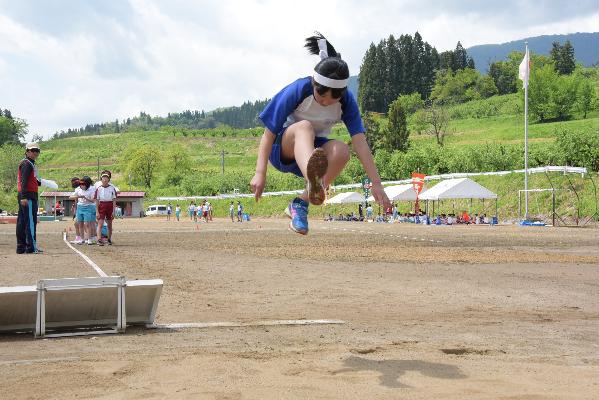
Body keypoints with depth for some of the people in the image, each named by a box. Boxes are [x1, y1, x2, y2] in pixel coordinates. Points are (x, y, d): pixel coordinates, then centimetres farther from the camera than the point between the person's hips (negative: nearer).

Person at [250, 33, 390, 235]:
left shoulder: (347, 101, -13)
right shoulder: (297, 91, -21)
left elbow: (360, 142, -17)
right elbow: (269, 133, -17)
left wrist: (376, 184, -23)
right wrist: (260, 173, -23)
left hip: (316, 150, 3)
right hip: (284, 149, -3)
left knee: (341, 150, -32)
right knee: (304, 126, -37)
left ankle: (300, 203, -19)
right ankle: (313, 181, -69)